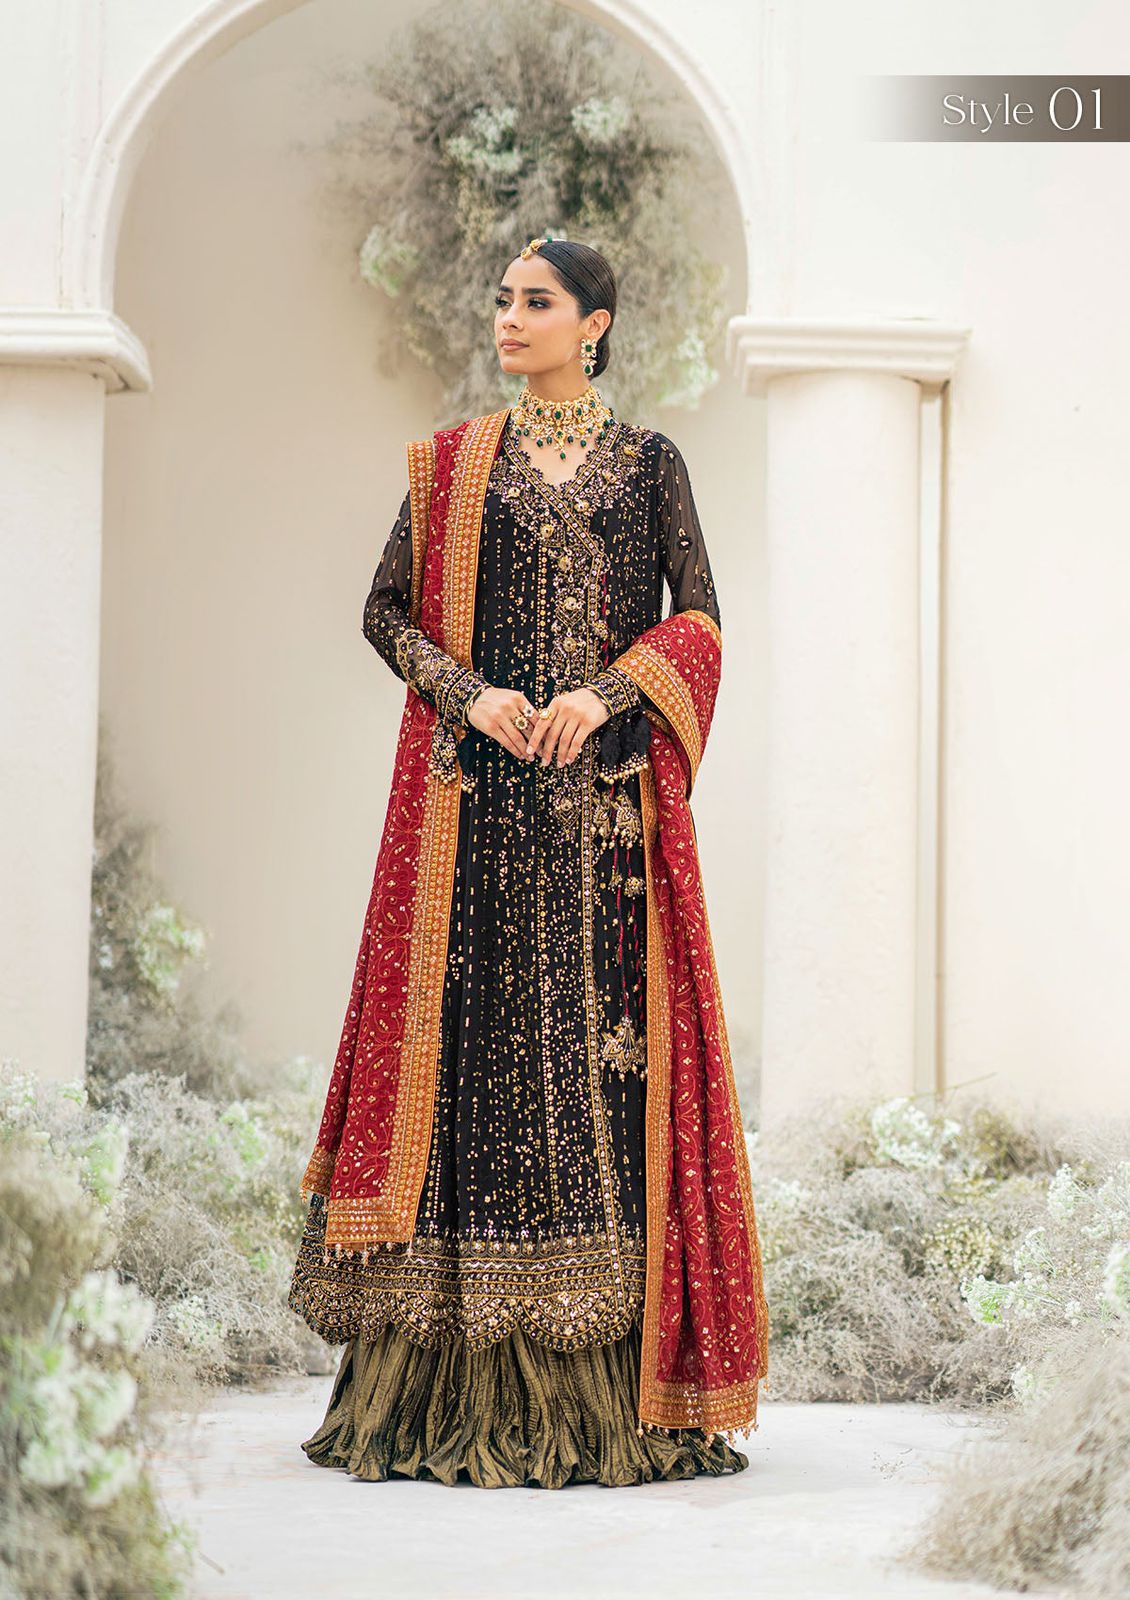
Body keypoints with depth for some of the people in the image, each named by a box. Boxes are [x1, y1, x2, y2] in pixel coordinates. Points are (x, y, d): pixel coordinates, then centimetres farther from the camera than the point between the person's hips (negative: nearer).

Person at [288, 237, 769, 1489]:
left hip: (606, 797, 0)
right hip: (474, 798, 0)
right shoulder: (451, 463, 10)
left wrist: (604, 695, -11)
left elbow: (697, 620, 5)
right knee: (474, 1034, -4)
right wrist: (468, 693, -9)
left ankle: (611, 1379, 0)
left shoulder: (648, 464, 9)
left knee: (605, 1040, -5)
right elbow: (388, 608, 8)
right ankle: (460, 1387, -2)